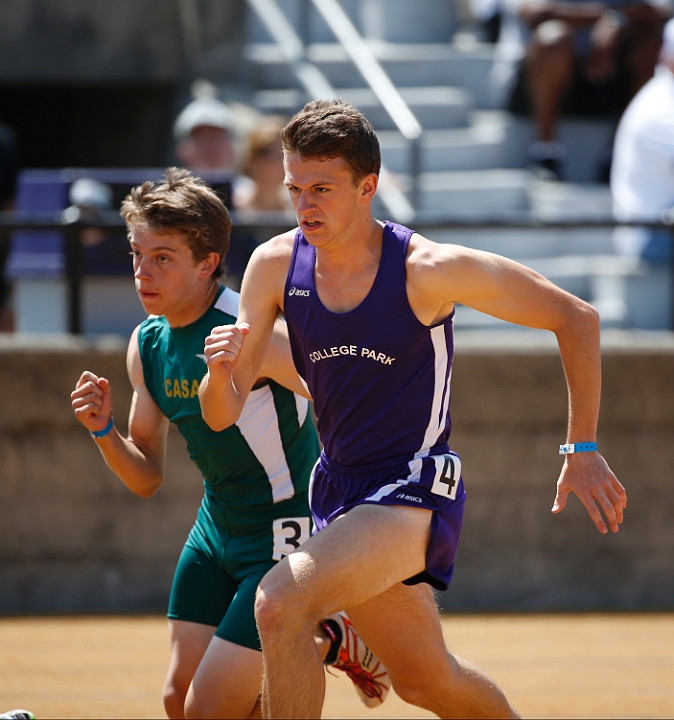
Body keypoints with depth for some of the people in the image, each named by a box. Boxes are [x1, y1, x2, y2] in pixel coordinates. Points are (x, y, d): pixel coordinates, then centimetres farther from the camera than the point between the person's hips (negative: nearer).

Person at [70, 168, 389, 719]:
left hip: (285, 535, -8)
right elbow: (147, 479, 9)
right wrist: (104, 431, -7)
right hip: (215, 533, 8)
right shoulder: (147, 346, 2)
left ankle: (333, 642, 14)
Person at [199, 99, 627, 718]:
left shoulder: (428, 269, -18)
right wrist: (220, 369, -28)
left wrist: (583, 451, -7)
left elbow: (575, 318, -8)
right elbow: (222, 415, -4)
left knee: (281, 604, -28)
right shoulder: (275, 266, -4)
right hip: (338, 490, 6)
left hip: (414, 491, -6)